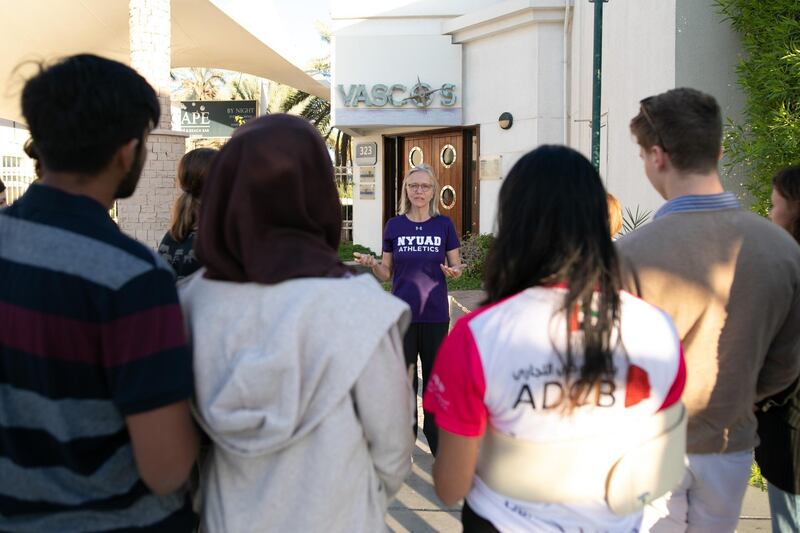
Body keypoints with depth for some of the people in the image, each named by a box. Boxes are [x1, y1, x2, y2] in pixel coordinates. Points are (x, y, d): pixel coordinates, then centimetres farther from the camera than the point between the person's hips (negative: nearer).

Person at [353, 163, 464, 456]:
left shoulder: (444, 225, 1)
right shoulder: (394, 226, 2)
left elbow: (455, 267, 6)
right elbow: (386, 274, 6)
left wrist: (454, 271, -17)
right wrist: (371, 264, -15)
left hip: (435, 314, 0)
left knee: (434, 376, 8)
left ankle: (434, 435, 24)